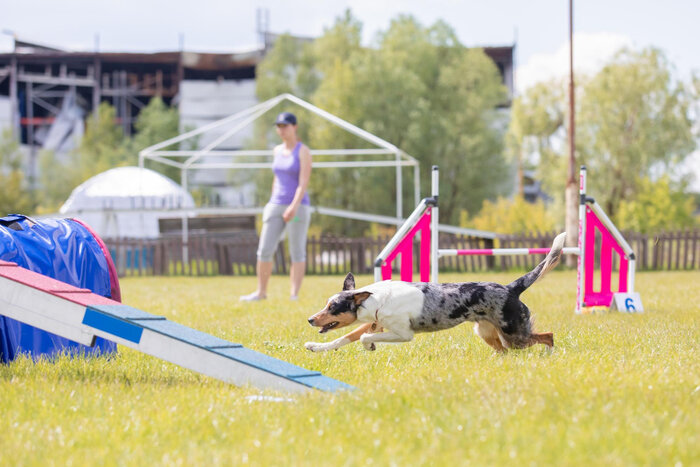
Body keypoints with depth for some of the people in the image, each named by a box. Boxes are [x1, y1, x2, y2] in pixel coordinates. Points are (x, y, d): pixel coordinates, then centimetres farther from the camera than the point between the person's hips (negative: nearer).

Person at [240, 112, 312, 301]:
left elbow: (304, 183, -15)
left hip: (297, 207, -6)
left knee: (297, 253, -2)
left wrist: (294, 207, -25)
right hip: (276, 206, 6)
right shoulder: (278, 150, 12)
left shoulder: (303, 151, -7)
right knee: (264, 250, 1)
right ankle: (261, 292, 11)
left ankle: (294, 296, 0)